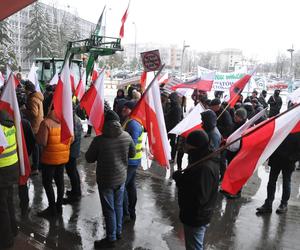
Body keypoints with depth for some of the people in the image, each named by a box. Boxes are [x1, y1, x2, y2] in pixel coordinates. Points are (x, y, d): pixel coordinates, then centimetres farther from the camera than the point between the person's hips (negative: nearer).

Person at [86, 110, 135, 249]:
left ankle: (111, 238, 24)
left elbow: (89, 158, -10)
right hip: (121, 177, 4)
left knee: (109, 209, 10)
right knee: (118, 206, 21)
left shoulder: (99, 140, -22)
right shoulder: (126, 136, -11)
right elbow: (132, 153, 3)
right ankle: (118, 232, 38)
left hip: (105, 180, -4)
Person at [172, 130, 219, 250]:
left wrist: (179, 179, -25)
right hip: (196, 215, 10)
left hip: (196, 217, -10)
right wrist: (182, 178, -7)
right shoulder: (203, 161, 2)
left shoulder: (205, 168, -31)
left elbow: (199, 198, -33)